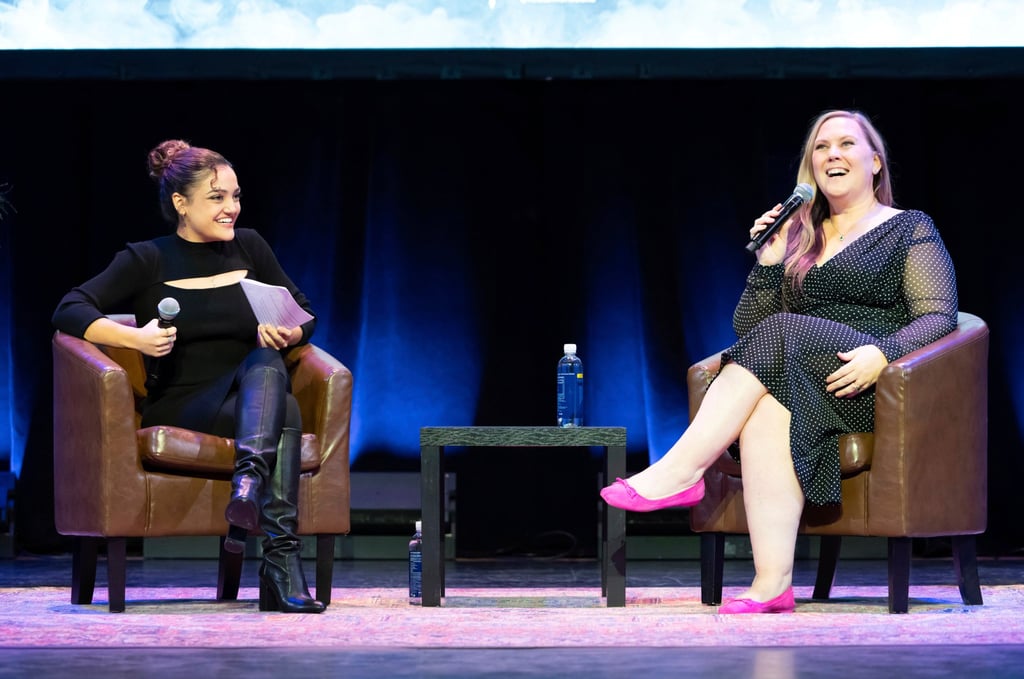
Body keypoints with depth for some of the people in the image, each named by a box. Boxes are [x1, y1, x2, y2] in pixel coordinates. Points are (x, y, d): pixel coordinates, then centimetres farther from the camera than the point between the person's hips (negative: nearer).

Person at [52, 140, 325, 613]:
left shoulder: (249, 248, 14)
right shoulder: (147, 260, 3)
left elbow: (303, 312, 17)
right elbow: (69, 311, -4)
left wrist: (289, 333, -8)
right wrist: (136, 338, -20)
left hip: (251, 397, 3)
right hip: (180, 407, -3)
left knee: (267, 362, -34)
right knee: (285, 412, -34)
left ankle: (249, 479, -55)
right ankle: (281, 564, -45)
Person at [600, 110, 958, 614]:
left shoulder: (909, 229, 12)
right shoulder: (798, 239, 26)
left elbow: (939, 317, -1)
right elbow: (746, 327, 20)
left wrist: (881, 352, -19)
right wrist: (768, 262, 4)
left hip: (876, 386, -3)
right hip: (800, 384, 4)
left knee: (780, 335, -31)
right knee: (768, 411, -35)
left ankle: (680, 472, -33)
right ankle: (772, 584, -47)